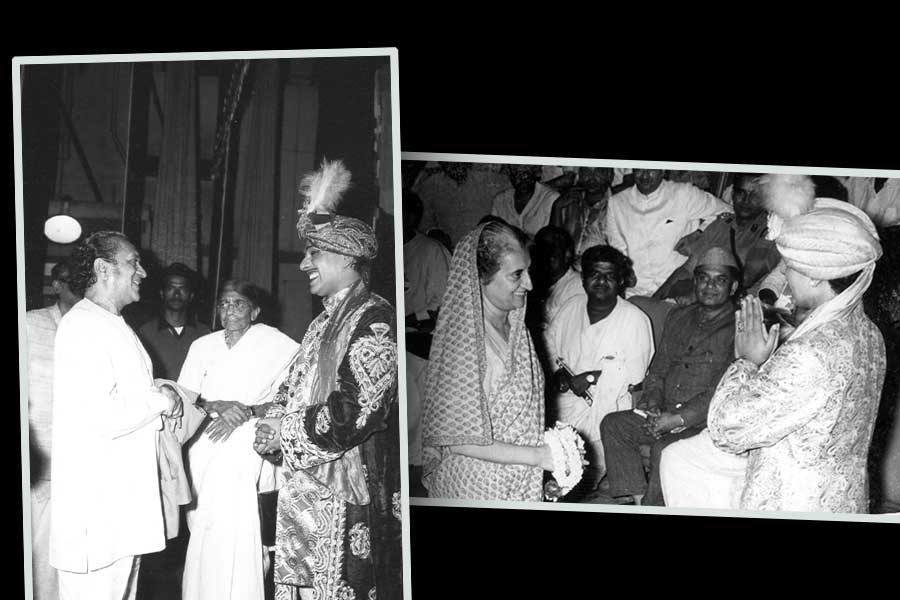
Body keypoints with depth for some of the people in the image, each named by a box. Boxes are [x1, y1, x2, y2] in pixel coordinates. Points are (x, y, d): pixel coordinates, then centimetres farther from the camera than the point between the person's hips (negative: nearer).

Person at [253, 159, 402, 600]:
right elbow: (293, 391, 22)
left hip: (346, 499, -8)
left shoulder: (375, 322, -11)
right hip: (303, 493, 8)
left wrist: (283, 430, -9)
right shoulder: (325, 323, 19)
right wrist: (269, 423, 0)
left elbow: (354, 414, -20)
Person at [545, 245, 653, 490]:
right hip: (561, 414, 4)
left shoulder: (634, 320, -2)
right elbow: (546, 351, 12)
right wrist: (566, 380, -8)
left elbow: (631, 381, -6)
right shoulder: (571, 308, 13)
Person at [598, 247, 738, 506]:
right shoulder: (678, 318, 17)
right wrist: (653, 403, -1)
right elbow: (658, 368, 20)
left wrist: (679, 419, -20)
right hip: (666, 415, 7)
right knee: (613, 424, -12)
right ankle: (636, 499, -15)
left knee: (663, 448, -32)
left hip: (704, 420, -7)